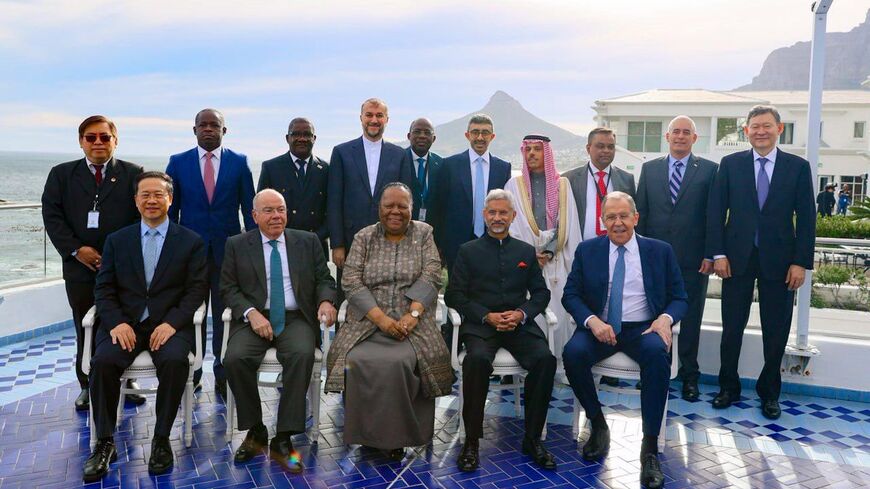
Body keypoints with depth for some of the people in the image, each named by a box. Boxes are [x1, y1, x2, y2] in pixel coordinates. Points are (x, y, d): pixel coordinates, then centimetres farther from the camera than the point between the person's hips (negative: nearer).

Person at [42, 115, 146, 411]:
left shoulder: (133, 174, 5)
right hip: (80, 267, 1)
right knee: (85, 329, 6)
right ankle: (88, 386, 19)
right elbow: (52, 215, 2)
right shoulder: (62, 174, 9)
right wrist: (76, 249, -10)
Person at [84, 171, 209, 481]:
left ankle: (161, 440, -15)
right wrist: (116, 322, -11)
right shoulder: (116, 241, 14)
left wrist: (171, 322, -16)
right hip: (125, 323, 2)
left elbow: (197, 290, 0)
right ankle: (105, 443, -11)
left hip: (170, 323, -2)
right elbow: (104, 289, 8)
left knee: (175, 361, -33)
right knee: (103, 361, -27)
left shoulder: (191, 242, 7)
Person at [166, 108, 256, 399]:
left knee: (225, 316, 5)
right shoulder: (178, 162, 4)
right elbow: (171, 209, 7)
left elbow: (249, 208, 5)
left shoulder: (239, 163, 4)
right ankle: (191, 376, 19)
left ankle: (223, 377, 16)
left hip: (228, 251, 0)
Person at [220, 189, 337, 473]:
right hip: (254, 319, 1)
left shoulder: (308, 242, 11)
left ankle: (283, 440, -23)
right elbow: (228, 288, 5)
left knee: (302, 355, -32)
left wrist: (326, 301, -13)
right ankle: (255, 432, -7)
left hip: (296, 319, 0)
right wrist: (251, 313, -13)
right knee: (235, 358, -28)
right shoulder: (237, 245, 9)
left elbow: (324, 280, 10)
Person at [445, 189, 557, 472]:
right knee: (477, 359, -34)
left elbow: (541, 293, 13)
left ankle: (532, 438, -12)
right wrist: (487, 316, -11)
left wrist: (521, 313, -8)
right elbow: (454, 294, 3)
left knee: (545, 359, -27)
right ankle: (472, 441, -21)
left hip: (519, 324, 2)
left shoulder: (527, 252, 17)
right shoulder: (468, 251, 11)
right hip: (480, 324, -2)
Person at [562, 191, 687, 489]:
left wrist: (666, 318, -16)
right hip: (599, 327, 1)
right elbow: (570, 295, 5)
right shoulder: (587, 250, 8)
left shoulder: (661, 251, 7)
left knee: (658, 354, -35)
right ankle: (598, 425, -6)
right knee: (573, 352, -31)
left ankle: (650, 445, -24)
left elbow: (679, 298, 8)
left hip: (643, 328, -1)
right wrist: (592, 320, -16)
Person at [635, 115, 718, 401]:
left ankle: (689, 375, 21)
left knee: (690, 320, 8)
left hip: (693, 259, -1)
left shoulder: (709, 170, 2)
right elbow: (640, 213, 8)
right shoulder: (649, 169, 8)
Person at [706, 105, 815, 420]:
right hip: (737, 258, 0)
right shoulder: (730, 164, 3)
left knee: (776, 331, 8)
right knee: (732, 327, 8)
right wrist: (718, 253, -6)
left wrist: (801, 262, -6)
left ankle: (770, 392, 25)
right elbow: (715, 211, 1)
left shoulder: (798, 167, 2)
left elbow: (806, 218, 0)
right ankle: (729, 387, 24)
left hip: (779, 260, 0)